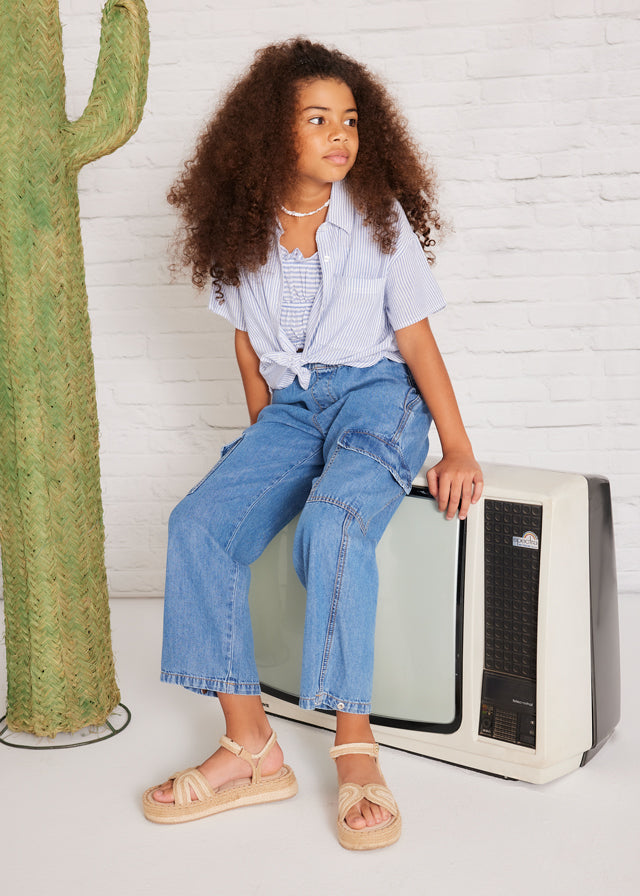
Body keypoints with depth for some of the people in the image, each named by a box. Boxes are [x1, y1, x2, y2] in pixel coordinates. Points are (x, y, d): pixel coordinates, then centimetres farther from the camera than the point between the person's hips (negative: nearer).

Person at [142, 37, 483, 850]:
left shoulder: (379, 218, -2)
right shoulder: (241, 228, 6)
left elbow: (416, 338, -2)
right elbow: (247, 342, 14)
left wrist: (457, 448, -9)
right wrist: (265, 440, 7)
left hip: (378, 393, -3)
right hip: (290, 403, 4)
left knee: (331, 526, -34)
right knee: (200, 524, -20)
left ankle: (354, 747, -22)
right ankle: (250, 749, -14)